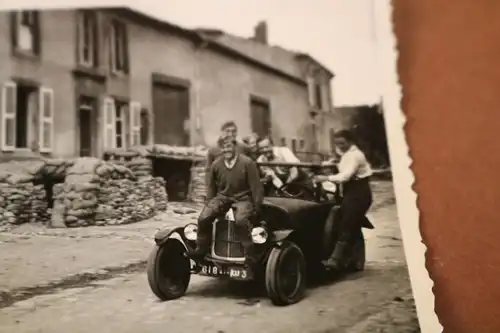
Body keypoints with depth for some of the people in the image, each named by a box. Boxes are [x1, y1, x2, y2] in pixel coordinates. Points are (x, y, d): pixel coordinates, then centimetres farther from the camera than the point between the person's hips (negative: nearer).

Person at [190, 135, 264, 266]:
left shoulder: (247, 163, -12)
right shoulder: (216, 164, 0)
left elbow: (256, 186, -7)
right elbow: (211, 187, 14)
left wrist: (257, 206, -8)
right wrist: (210, 204, 13)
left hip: (243, 198, -4)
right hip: (222, 197, 4)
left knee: (241, 220, -35)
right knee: (203, 218, -18)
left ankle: (249, 255, -21)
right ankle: (201, 249, 4)